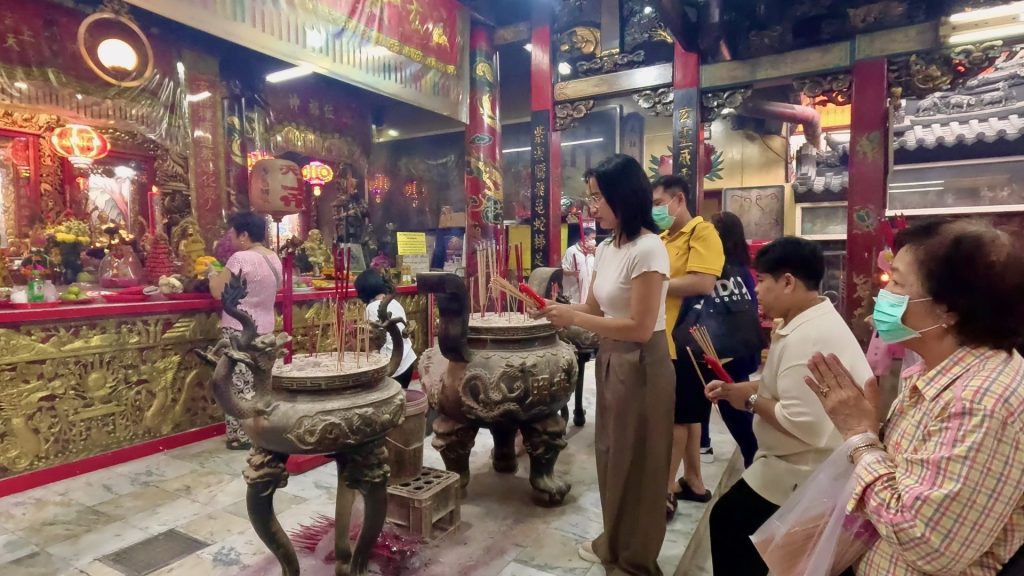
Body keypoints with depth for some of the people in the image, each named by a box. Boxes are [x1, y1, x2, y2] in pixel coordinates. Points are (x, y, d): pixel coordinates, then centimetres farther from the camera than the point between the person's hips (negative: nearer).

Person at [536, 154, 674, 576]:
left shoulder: (648, 249, -21)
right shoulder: (606, 248, 5)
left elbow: (639, 328, -24)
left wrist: (574, 318, -21)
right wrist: (559, 310, -6)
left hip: (641, 365, -8)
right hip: (611, 360, 8)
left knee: (635, 465, 9)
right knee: (611, 455, 21)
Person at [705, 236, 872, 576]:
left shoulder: (805, 339, -29)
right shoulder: (815, 321, 7)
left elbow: (804, 424, -33)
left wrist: (751, 400, -19)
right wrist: (740, 386, 3)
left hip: (800, 472, -10)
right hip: (806, 466, 10)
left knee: (728, 523, 2)